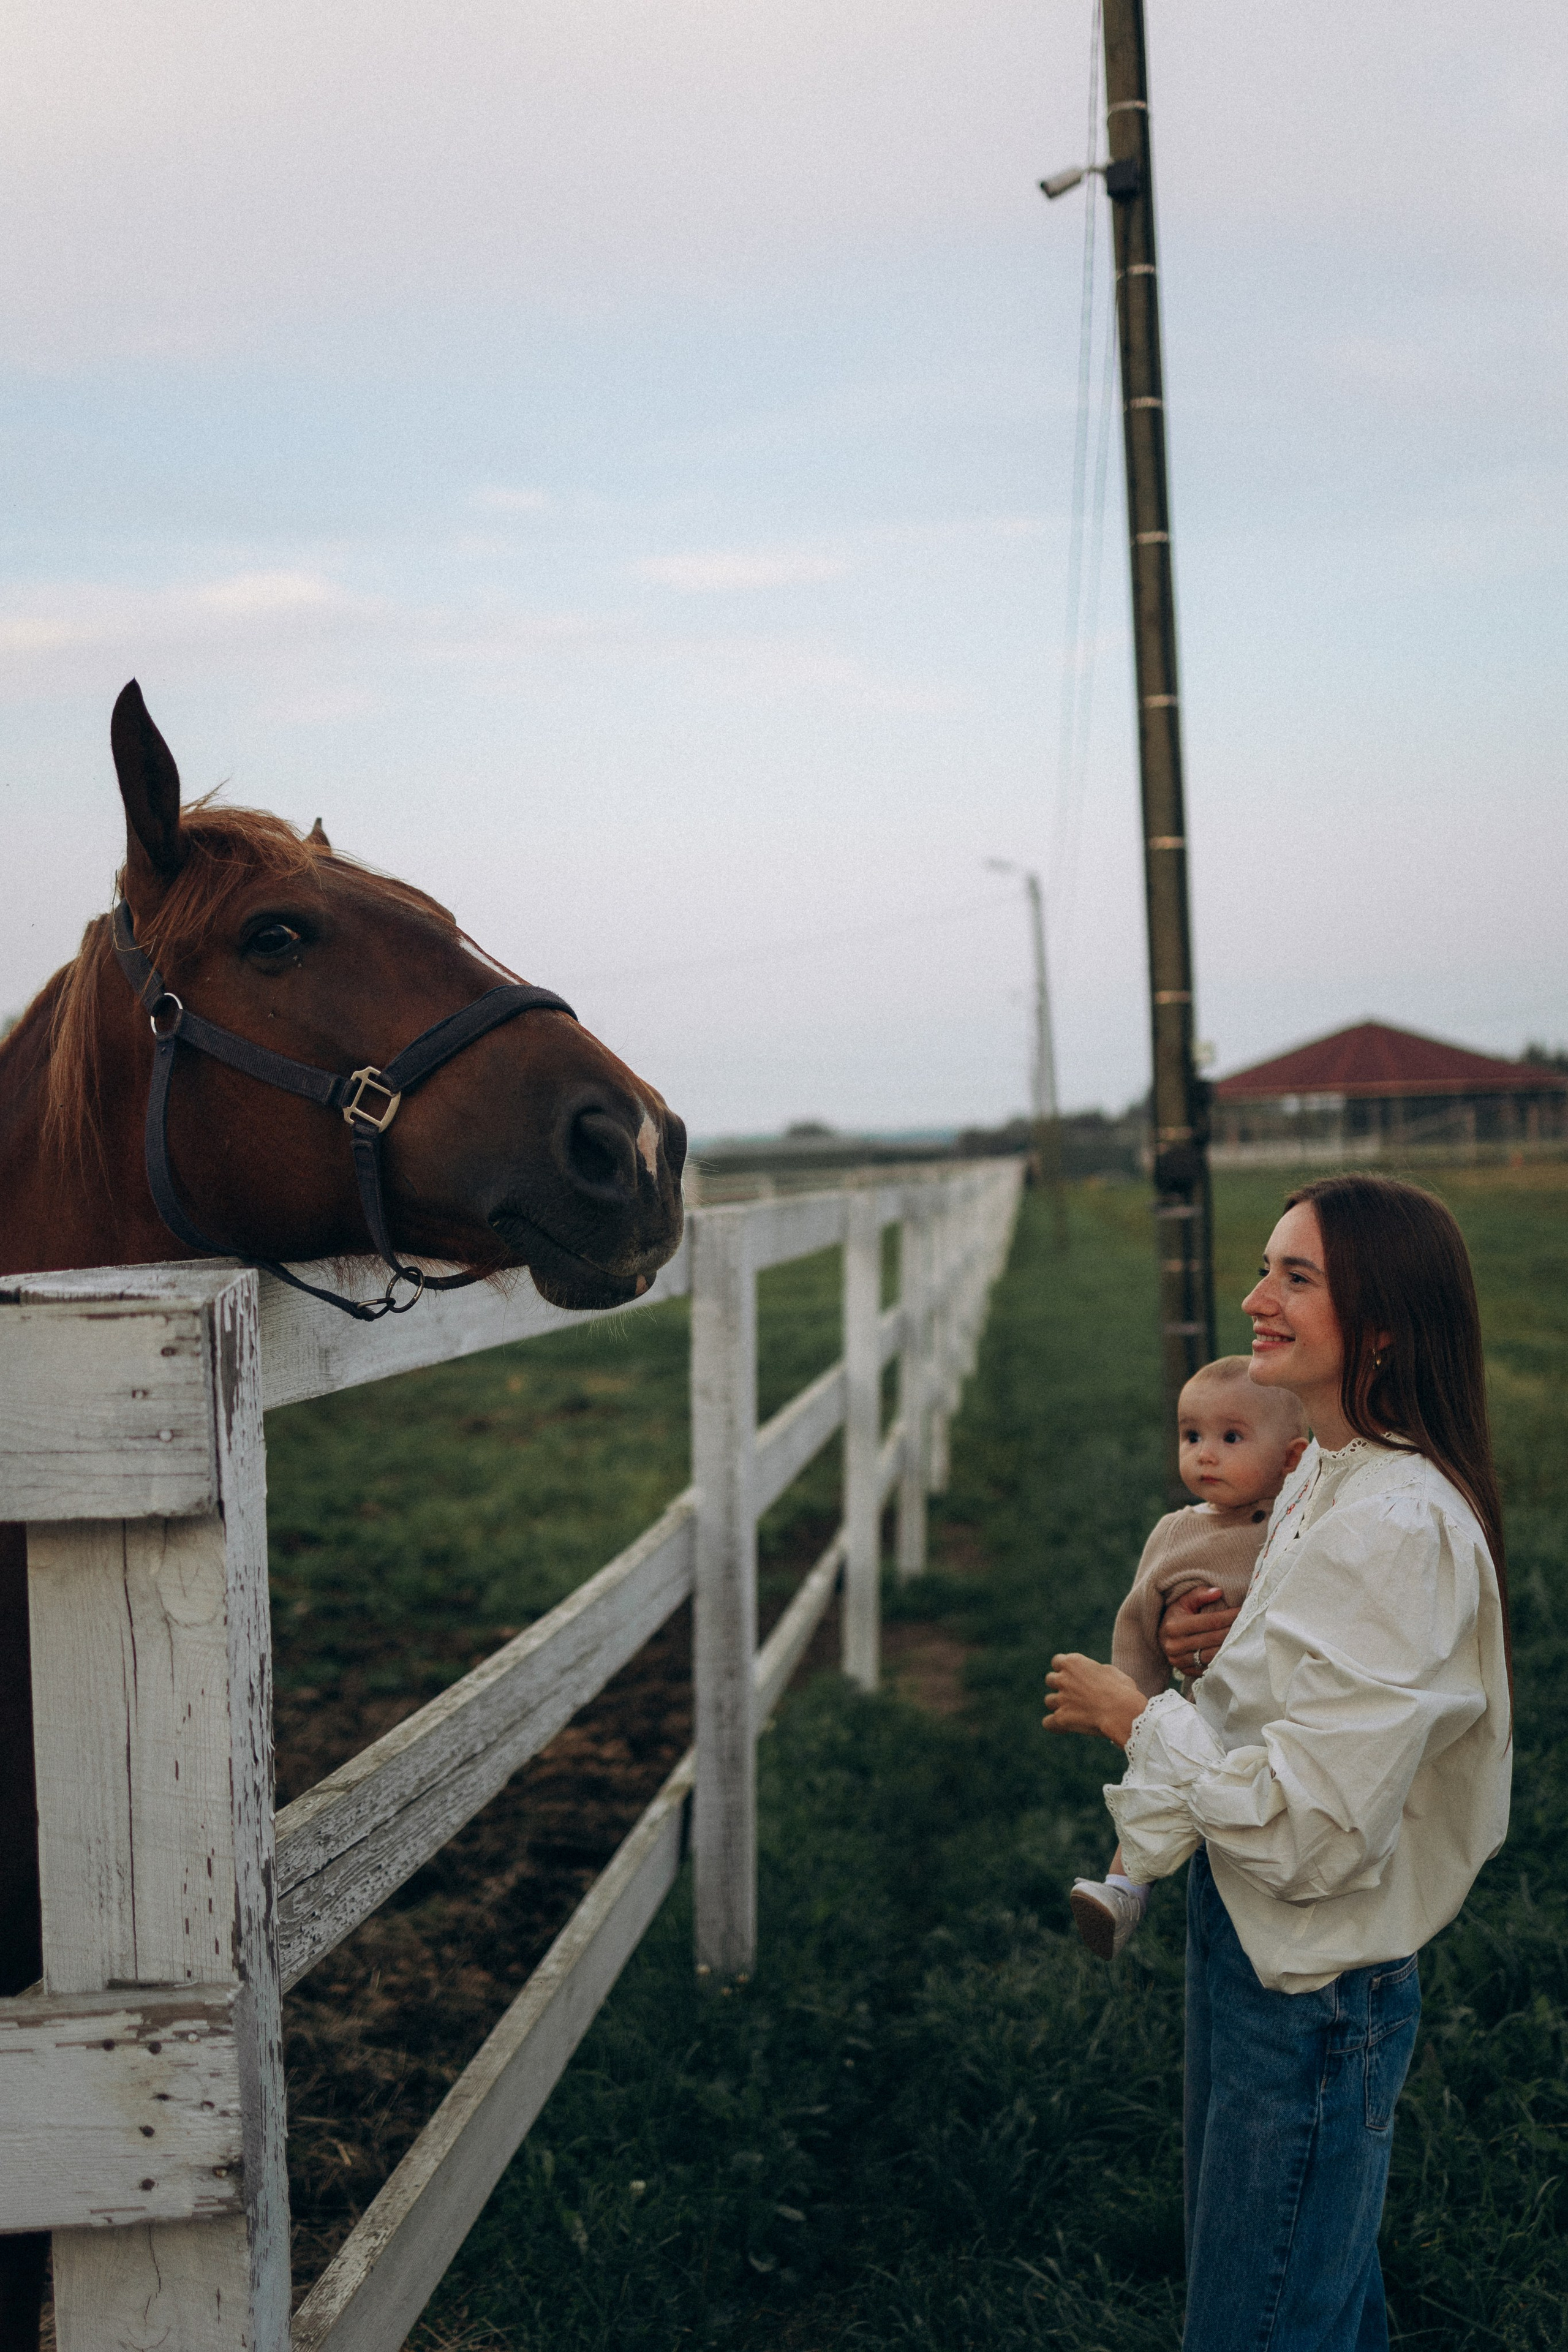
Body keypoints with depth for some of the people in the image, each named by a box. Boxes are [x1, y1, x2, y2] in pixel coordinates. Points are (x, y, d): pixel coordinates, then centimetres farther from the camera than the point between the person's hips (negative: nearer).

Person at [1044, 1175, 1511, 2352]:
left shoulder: (1400, 1526, -26)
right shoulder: (1324, 1481, 4)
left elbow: (1313, 1824, -28)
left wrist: (1138, 1718, -15)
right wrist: (1215, 1645, -1)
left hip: (1312, 1989, -9)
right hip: (1259, 1946, 9)